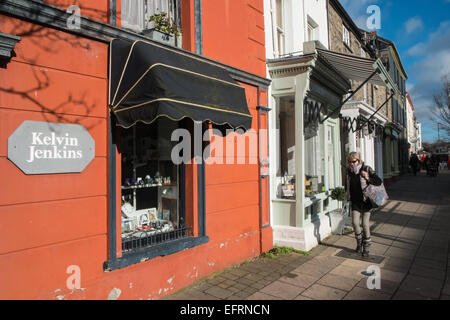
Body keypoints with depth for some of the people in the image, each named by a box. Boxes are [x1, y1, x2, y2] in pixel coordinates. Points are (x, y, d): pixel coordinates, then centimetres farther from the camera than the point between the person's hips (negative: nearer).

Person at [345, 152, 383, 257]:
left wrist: (368, 178, -28)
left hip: (366, 201, -3)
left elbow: (379, 181, -11)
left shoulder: (367, 169, -10)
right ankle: (359, 243, 21)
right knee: (355, 222, -5)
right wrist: (347, 196, 16)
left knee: (365, 224, 0)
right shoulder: (349, 171, 3)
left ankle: (366, 248, 18)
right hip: (355, 202, 3)